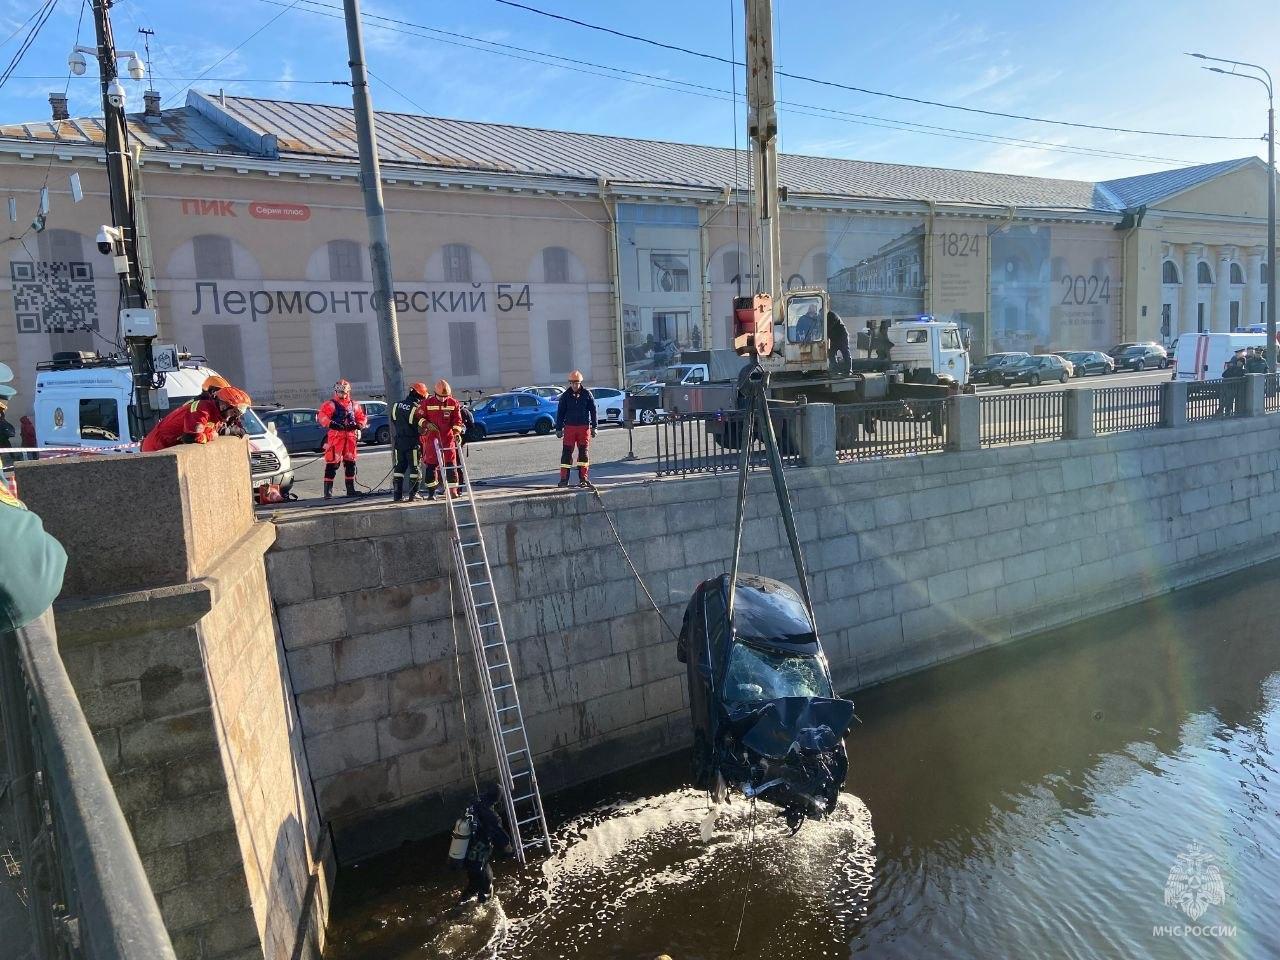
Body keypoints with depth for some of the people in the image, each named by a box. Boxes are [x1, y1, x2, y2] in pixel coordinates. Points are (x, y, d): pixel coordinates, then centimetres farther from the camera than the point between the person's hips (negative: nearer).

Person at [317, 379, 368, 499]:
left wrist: (359, 425, 0)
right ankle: (328, 491, -8)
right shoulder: (330, 404, 0)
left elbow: (362, 418, 20)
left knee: (350, 463, 11)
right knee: (332, 464, -10)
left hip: (350, 437, 5)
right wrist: (331, 423, -26)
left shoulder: (354, 405, 17)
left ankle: (351, 489, 20)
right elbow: (322, 416, -12)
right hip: (335, 436, -5)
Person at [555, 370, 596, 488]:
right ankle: (564, 479, 0)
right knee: (566, 453, -2)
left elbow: (593, 411, 6)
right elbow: (560, 412, 7)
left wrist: (593, 427, 3)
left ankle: (584, 478, 9)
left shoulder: (587, 394, 2)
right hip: (569, 427, 0)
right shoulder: (565, 396, 4)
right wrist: (558, 428, 4)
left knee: (583, 453, 3)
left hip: (584, 427, 0)